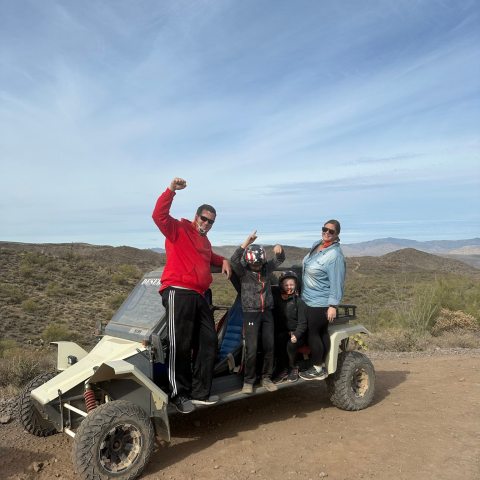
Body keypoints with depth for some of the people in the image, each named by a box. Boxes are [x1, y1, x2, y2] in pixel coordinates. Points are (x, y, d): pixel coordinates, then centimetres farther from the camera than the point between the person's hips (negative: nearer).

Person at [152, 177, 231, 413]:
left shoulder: (205, 241, 26)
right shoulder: (178, 229, 2)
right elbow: (159, 215, -15)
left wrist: (223, 260, 26)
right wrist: (171, 190, -23)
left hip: (199, 296, 9)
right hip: (178, 293, -9)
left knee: (208, 343, 8)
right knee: (180, 346, -8)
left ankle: (200, 393, 16)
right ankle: (179, 395, 2)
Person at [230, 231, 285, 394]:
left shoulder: (266, 268, 4)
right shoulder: (243, 272, -7)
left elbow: (279, 259, 16)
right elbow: (234, 259, -25)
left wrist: (279, 249, -8)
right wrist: (247, 242, -31)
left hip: (267, 312, 4)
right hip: (251, 313, -4)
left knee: (269, 347, 7)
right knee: (251, 349, -7)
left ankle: (266, 378, 20)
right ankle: (248, 381, 8)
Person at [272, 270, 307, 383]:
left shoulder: (299, 301, -4)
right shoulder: (276, 297, 3)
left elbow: (302, 323, -7)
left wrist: (296, 335, -24)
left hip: (297, 333, -2)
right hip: (282, 332, 2)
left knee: (290, 344, -30)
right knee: (278, 340, -29)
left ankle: (293, 369, -1)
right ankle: (283, 370, -13)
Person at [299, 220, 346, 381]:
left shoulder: (335, 255, -20)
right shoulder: (316, 245, 7)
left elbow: (337, 282, -21)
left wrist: (333, 305, -22)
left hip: (320, 303, -8)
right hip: (308, 299, 8)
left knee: (313, 333, -1)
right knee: (322, 332, 15)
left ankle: (317, 370, 13)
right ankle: (322, 366, 26)